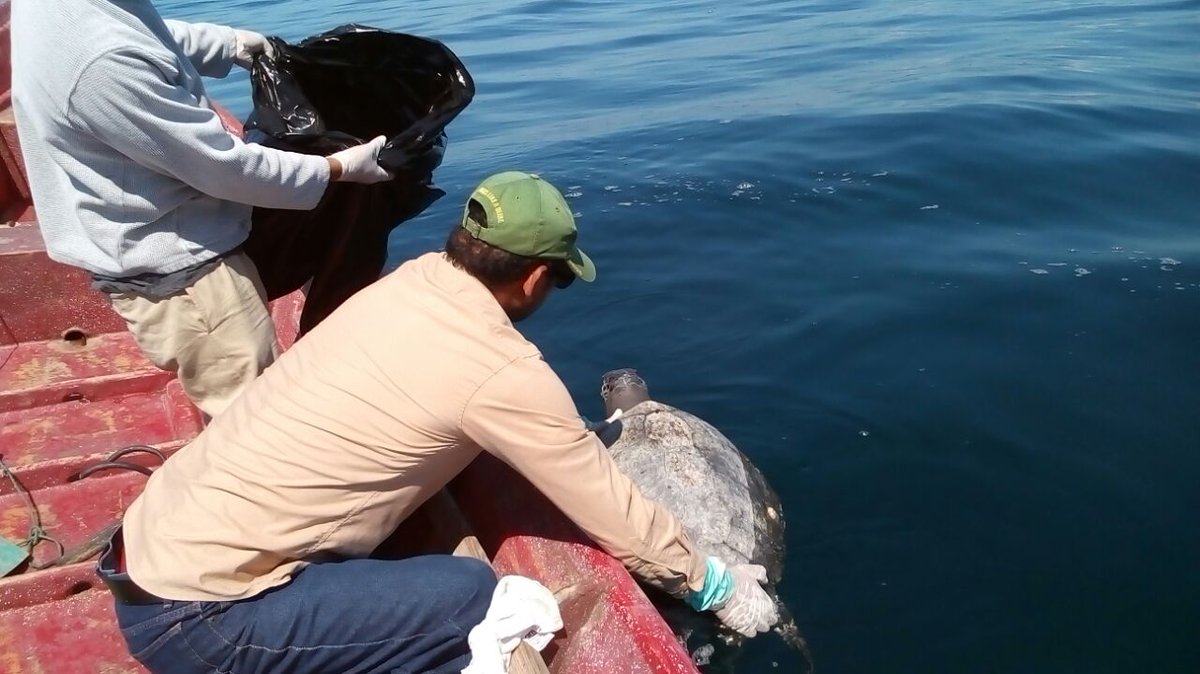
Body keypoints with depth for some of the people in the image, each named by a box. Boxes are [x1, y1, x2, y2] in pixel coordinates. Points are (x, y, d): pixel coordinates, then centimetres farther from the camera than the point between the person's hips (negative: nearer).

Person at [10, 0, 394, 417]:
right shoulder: (104, 63, -35)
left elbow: (154, 37, 18)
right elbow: (225, 167, -25)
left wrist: (233, 44, 12)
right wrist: (341, 168, -15)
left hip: (170, 250, 10)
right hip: (173, 272, -10)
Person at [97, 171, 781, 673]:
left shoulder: (412, 280, 1)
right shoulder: (505, 373, -19)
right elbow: (617, 518, -9)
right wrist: (715, 584, 5)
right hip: (194, 610, -8)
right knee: (472, 597, -13)